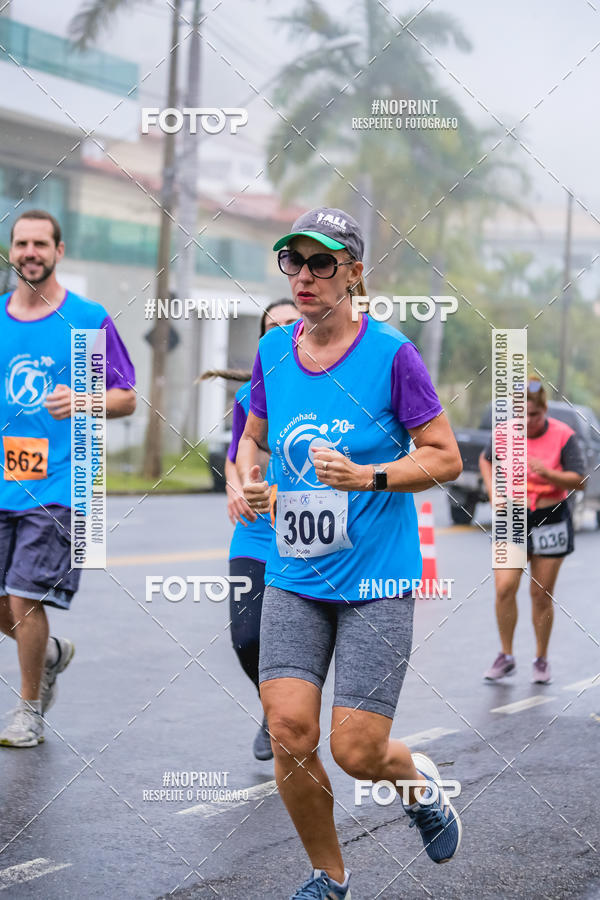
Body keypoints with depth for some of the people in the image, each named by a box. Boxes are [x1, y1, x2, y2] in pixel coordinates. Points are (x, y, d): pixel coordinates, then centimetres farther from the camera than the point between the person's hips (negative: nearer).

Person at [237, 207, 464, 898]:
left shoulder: (391, 354, -9)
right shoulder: (272, 351, 5)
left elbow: (445, 457, -5)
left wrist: (368, 476, -19)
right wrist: (248, 477, 0)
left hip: (375, 580, -4)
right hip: (293, 577, 4)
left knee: (355, 751, -6)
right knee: (289, 732, -7)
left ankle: (417, 780, 32)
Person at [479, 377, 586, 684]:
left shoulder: (563, 436, -10)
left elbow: (579, 480, -13)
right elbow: (485, 460, 18)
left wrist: (548, 473, -30)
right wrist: (492, 490, 2)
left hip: (550, 522, -2)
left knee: (541, 594, 3)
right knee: (504, 588, -10)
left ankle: (541, 660, 20)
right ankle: (506, 657, 6)